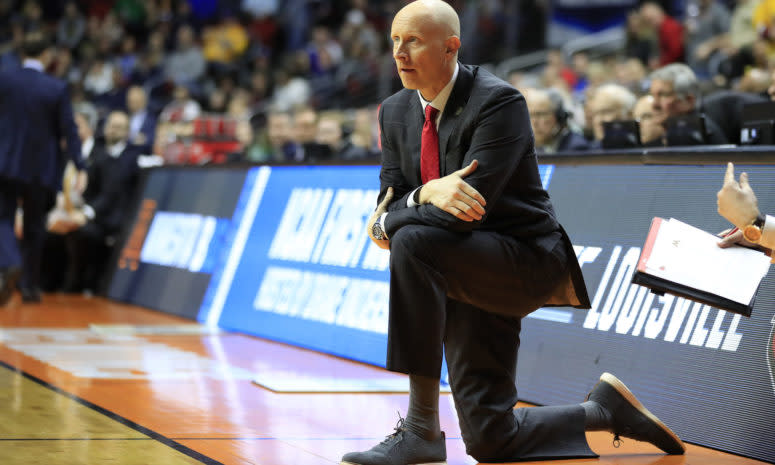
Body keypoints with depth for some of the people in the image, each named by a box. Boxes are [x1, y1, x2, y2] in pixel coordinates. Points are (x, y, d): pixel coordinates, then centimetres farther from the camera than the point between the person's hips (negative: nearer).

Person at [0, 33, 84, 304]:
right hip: (40, 168, 0)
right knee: (34, 228, 13)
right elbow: (68, 130, -9)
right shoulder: (57, 89, -8)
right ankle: (29, 285, 16)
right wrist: (79, 167, -6)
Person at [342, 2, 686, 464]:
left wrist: (388, 225, -14)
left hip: (525, 261, -7)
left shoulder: (499, 102, -16)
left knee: (412, 243, -34)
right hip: (464, 278, 7)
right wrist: (427, 192, -23)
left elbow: (467, 208, -25)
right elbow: (389, 201, 0)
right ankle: (604, 409, 27)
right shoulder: (396, 112, 6)